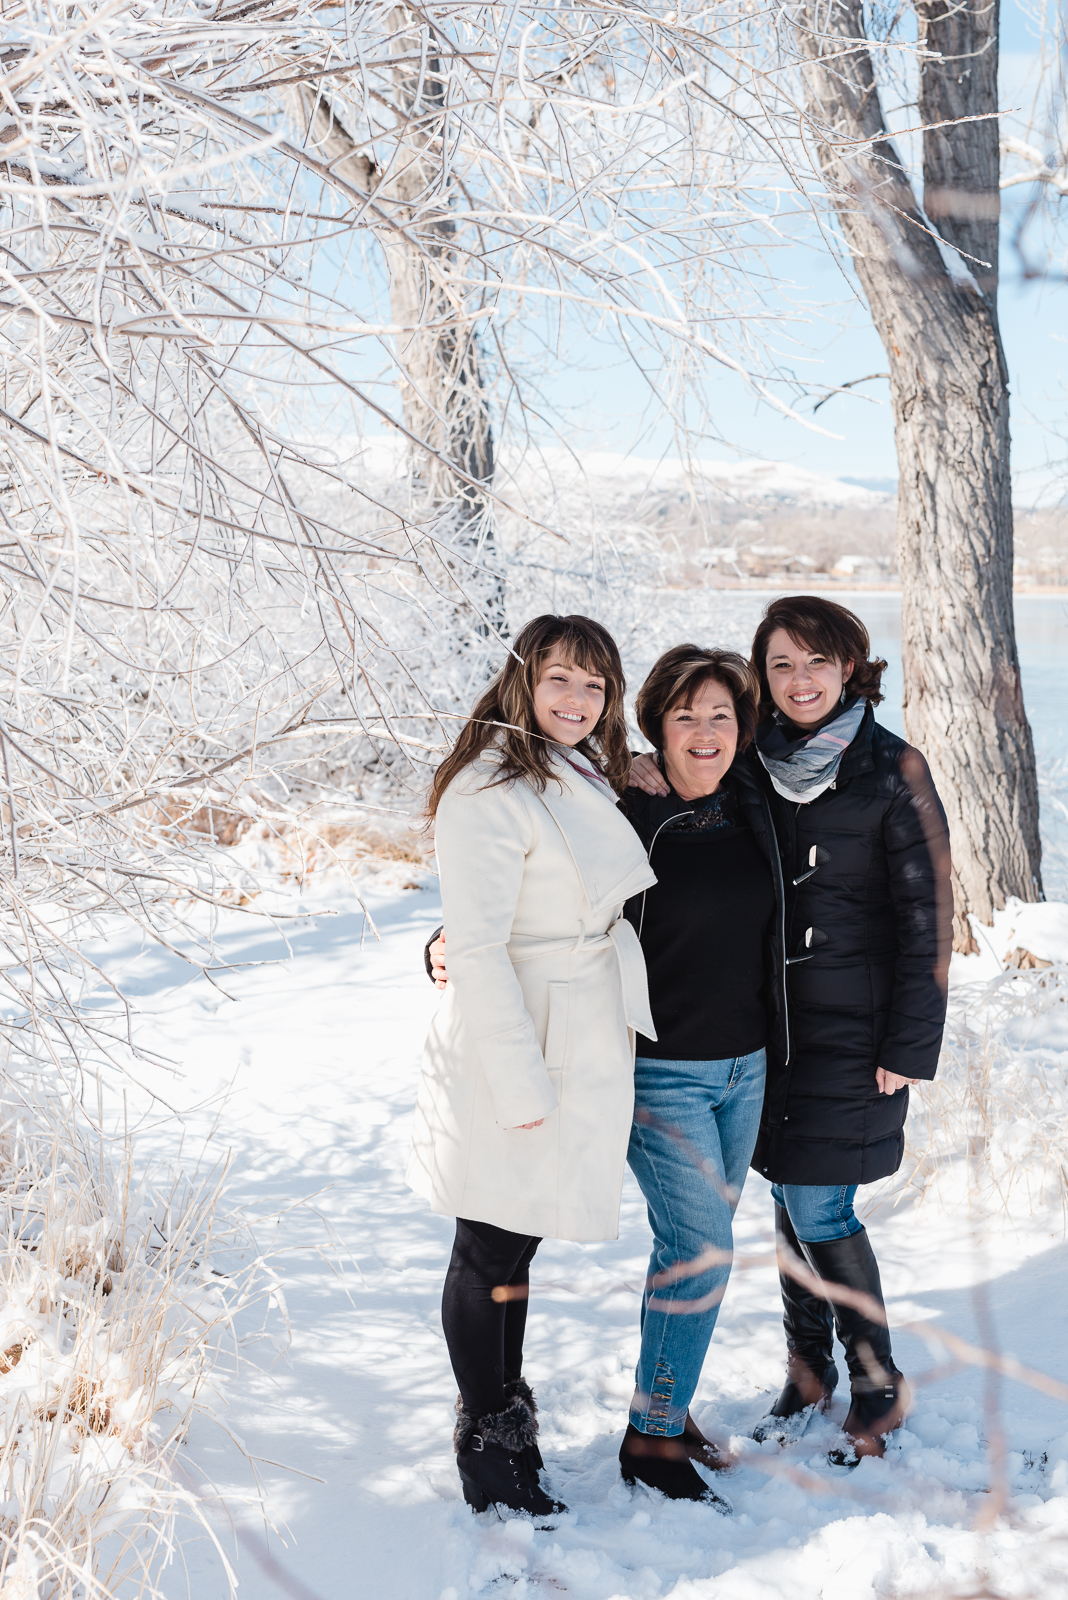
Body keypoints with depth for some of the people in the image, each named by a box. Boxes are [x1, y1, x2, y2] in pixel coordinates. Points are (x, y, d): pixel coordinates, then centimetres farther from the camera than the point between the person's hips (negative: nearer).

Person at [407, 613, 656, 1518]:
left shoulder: (589, 780, 11)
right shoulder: (489, 791, -18)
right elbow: (478, 948, -20)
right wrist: (521, 1079, -20)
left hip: (583, 1041, 8)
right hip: (511, 1044, -8)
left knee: (519, 1240, 19)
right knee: (492, 1251, 5)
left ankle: (505, 1406, 34)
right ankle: (486, 1448, 19)